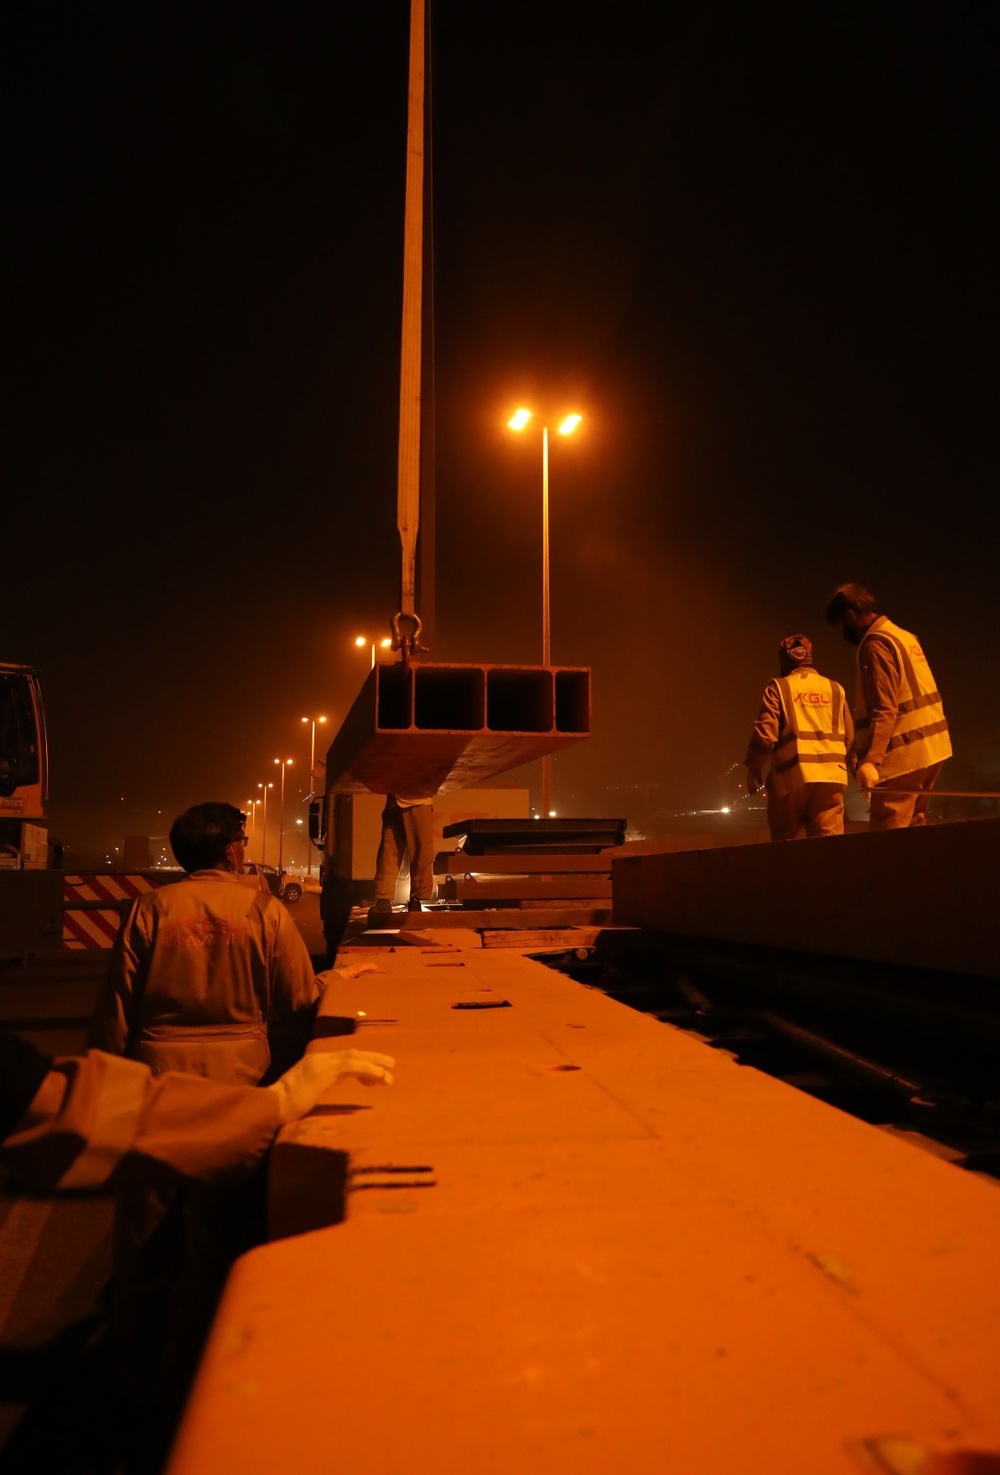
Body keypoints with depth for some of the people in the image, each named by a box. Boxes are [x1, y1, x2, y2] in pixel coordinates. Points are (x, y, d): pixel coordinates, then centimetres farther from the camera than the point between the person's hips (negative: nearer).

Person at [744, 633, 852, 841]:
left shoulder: (778, 687, 1)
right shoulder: (835, 689, 12)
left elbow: (765, 732, -6)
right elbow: (848, 736, 11)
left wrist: (753, 767, 6)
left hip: (792, 777, -2)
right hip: (830, 777, 3)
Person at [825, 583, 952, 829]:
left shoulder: (875, 644, -12)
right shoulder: (903, 636, 17)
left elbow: (884, 709, -21)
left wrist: (870, 760, -28)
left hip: (905, 753, -10)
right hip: (930, 747, 10)